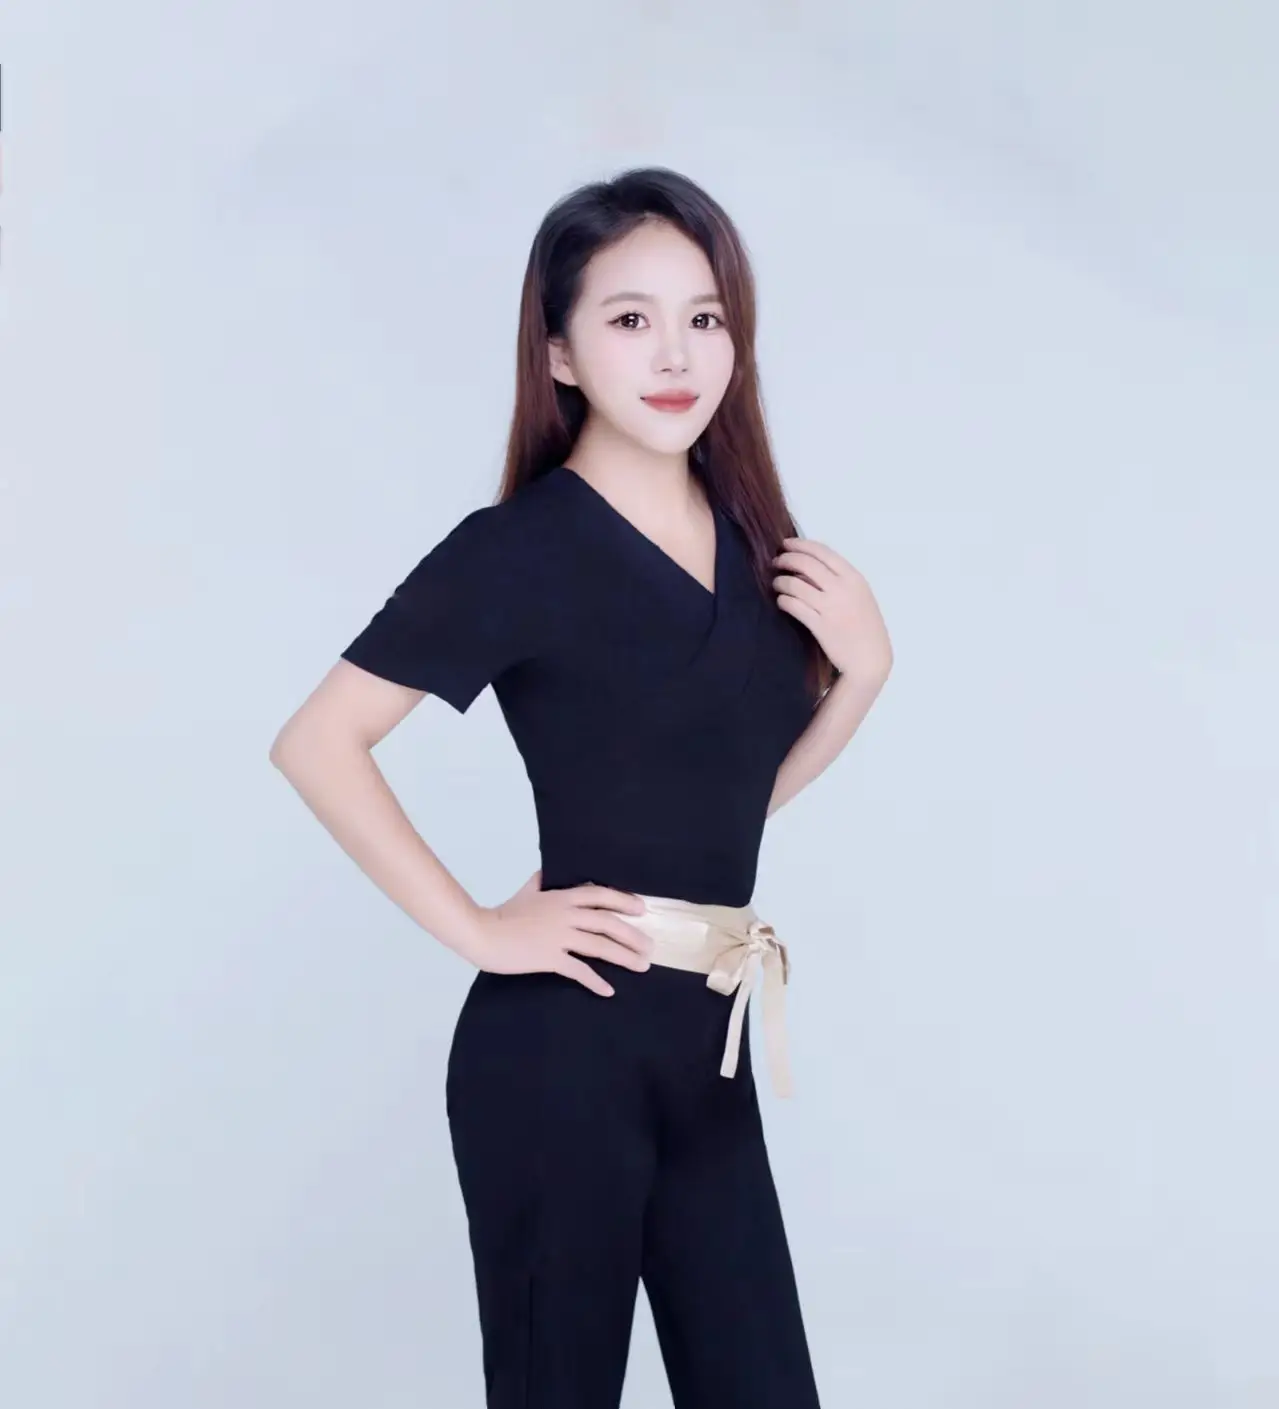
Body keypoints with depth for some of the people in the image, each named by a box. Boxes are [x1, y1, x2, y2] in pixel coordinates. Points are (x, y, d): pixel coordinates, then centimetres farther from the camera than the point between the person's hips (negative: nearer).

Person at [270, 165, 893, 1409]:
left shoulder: (749, 537, 8)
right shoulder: (517, 551, -12)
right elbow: (318, 742, -15)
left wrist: (862, 671, 1)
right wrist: (476, 930, -14)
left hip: (707, 1041, 6)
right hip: (564, 1044, -6)